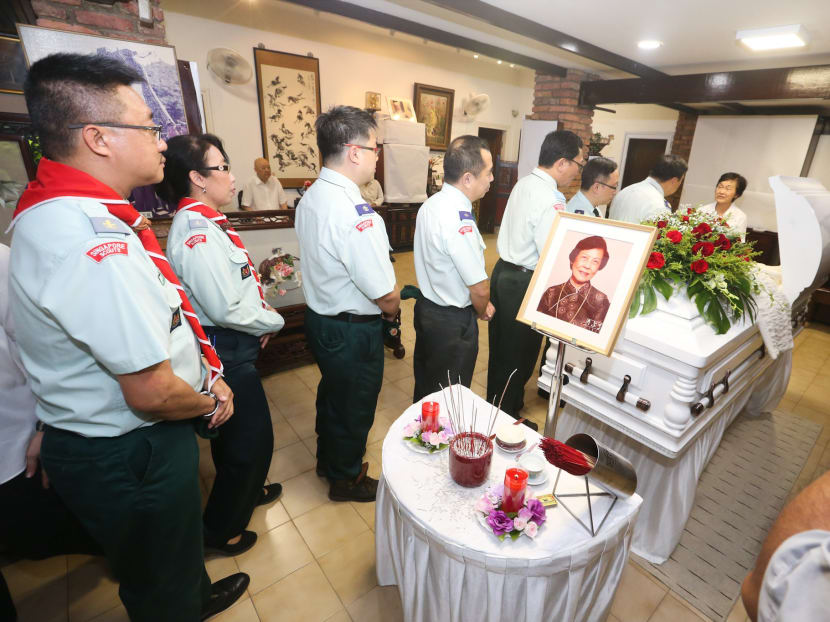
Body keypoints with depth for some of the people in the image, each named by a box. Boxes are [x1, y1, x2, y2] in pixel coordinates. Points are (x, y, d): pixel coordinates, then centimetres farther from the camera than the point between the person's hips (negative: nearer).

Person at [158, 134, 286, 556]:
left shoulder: (203, 223, 7)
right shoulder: (197, 232, -23)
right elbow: (227, 309, -26)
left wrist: (262, 316, 2)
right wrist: (273, 322, -9)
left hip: (232, 347, 9)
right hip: (226, 351, -9)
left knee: (239, 432, 27)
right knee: (251, 438, 9)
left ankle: (244, 491, 52)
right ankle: (220, 530, 32)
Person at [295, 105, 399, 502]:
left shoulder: (309, 198, 1)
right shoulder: (355, 212, -29)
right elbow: (386, 294, -26)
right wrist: (391, 309, -2)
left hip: (320, 317, 9)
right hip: (353, 331, -9)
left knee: (332, 393, 28)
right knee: (354, 409, 15)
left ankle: (328, 460, 53)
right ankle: (347, 480, 41)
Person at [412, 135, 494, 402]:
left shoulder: (430, 204, 1)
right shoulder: (459, 220, -28)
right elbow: (480, 289, -24)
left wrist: (478, 304, 7)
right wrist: (482, 311, -1)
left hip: (426, 307, 9)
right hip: (452, 322, -9)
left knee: (425, 386, 28)